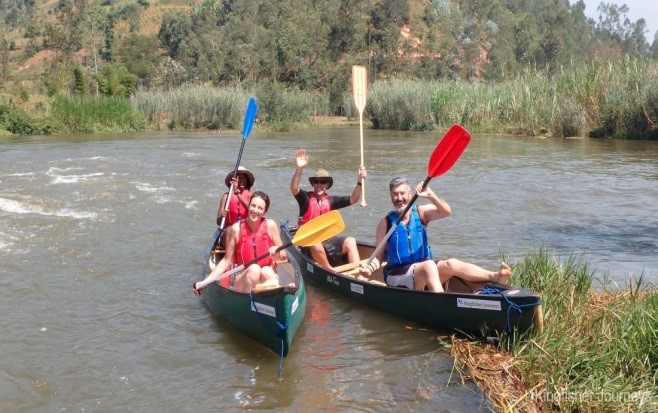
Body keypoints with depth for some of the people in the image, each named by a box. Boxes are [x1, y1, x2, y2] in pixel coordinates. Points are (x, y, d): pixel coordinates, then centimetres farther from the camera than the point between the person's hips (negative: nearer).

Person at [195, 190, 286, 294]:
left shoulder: (270, 226, -3)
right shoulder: (236, 229, -5)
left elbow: (283, 256, 5)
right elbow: (226, 261, 0)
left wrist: (277, 252, -20)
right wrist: (204, 282, -8)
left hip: (268, 275, 1)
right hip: (243, 280, -1)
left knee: (266, 271, -33)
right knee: (254, 269, -33)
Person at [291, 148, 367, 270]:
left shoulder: (330, 200, 11)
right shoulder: (306, 198, -2)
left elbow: (352, 200, 5)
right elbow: (294, 189, -21)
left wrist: (359, 182, -12)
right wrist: (299, 169, -36)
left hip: (327, 239, 5)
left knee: (350, 241, -19)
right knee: (316, 246, -38)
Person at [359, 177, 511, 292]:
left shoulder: (421, 213, 6)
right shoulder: (386, 223, -1)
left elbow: (446, 211, -12)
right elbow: (378, 257, 0)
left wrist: (430, 195, -25)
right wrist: (369, 268, -18)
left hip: (424, 272, 4)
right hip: (396, 276, -3)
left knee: (451, 264, -23)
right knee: (429, 266, -32)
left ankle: (495, 276, -41)